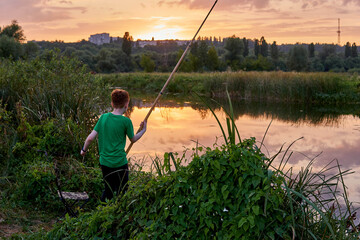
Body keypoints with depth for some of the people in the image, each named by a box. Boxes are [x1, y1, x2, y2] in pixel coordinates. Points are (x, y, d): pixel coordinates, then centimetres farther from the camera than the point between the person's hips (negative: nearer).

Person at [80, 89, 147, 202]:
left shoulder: (103, 117, 0)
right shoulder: (126, 121, -11)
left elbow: (90, 138, -2)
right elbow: (133, 139, 3)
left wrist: (84, 150, 15)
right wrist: (143, 130, 20)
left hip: (104, 162, 4)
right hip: (120, 163, -4)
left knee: (108, 191, 19)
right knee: (122, 192, 9)